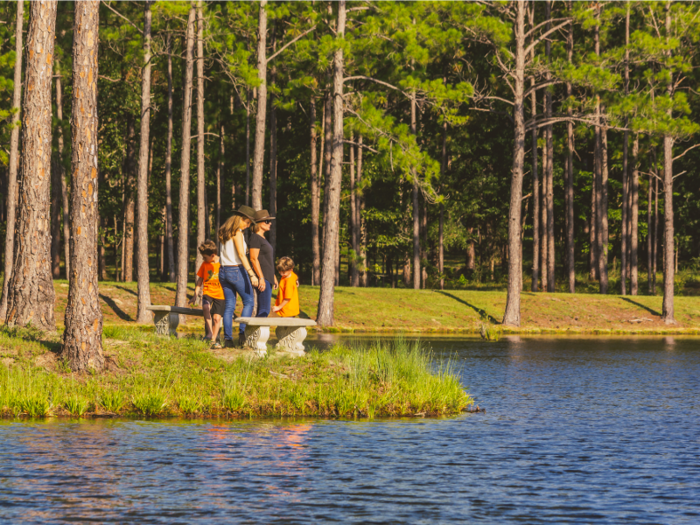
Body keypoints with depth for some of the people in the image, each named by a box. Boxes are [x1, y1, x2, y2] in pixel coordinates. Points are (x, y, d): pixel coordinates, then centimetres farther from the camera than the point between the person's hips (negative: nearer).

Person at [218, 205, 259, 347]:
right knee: (248, 302, 4)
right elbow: (241, 255, -19)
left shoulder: (224, 233, 13)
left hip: (224, 271, 7)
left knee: (229, 305, 7)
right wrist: (251, 274, -23)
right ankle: (242, 333, -7)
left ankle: (228, 338, 3)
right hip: (237, 270, -7)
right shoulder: (237, 233, -11)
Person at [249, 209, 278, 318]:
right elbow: (253, 259, -16)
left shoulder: (263, 238, 20)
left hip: (267, 278, 10)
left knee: (262, 311, 8)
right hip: (261, 277, -10)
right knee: (264, 310, -15)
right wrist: (261, 278, -22)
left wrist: (273, 277, 25)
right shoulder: (255, 238, -9)